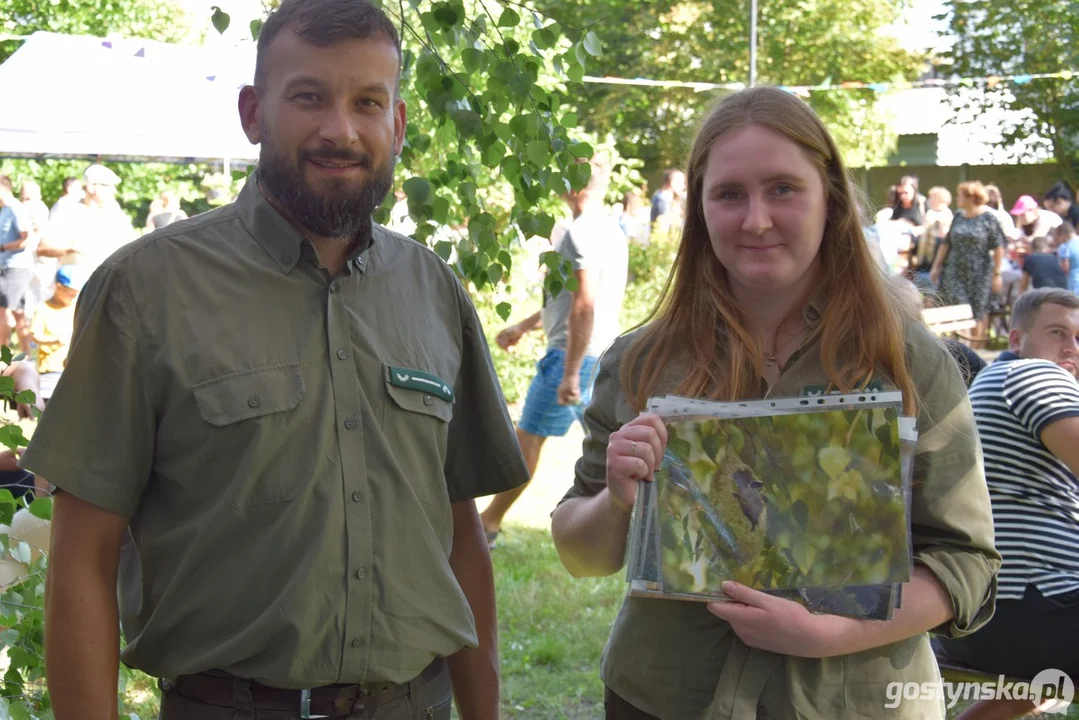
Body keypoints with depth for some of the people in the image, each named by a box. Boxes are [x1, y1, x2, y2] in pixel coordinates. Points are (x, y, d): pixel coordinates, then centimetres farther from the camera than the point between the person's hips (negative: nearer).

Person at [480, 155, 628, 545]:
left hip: (574, 353, -9)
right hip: (604, 352, 9)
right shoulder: (611, 231, 15)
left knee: (528, 437, 3)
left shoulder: (580, 232, -16)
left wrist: (569, 372, -24)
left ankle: (489, 522, 15)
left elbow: (584, 305, -25)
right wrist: (524, 326, 31)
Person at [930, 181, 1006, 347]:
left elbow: (998, 248, -5)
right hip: (955, 273, 3)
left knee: (977, 311, 2)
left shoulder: (988, 218, -4)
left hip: (978, 273, -3)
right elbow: (946, 243, 14)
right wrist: (936, 267, 11)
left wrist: (997, 274, -8)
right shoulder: (958, 217, 8)